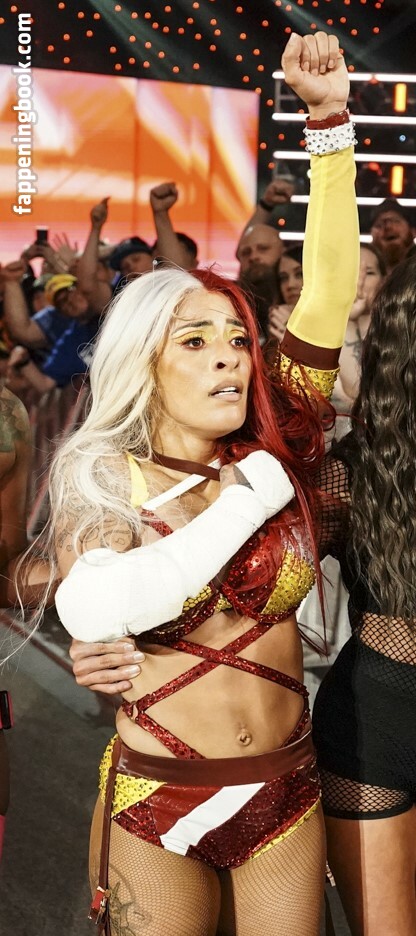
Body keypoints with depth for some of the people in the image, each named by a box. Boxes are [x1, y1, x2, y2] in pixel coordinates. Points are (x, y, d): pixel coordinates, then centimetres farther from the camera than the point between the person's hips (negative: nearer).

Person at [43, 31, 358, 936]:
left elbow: (328, 293, -11)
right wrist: (254, 494, -21)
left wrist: (331, 118, -17)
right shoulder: (102, 479, -7)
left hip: (285, 796, 2)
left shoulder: (274, 451, -2)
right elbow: (93, 609, -28)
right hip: (155, 802, -2)